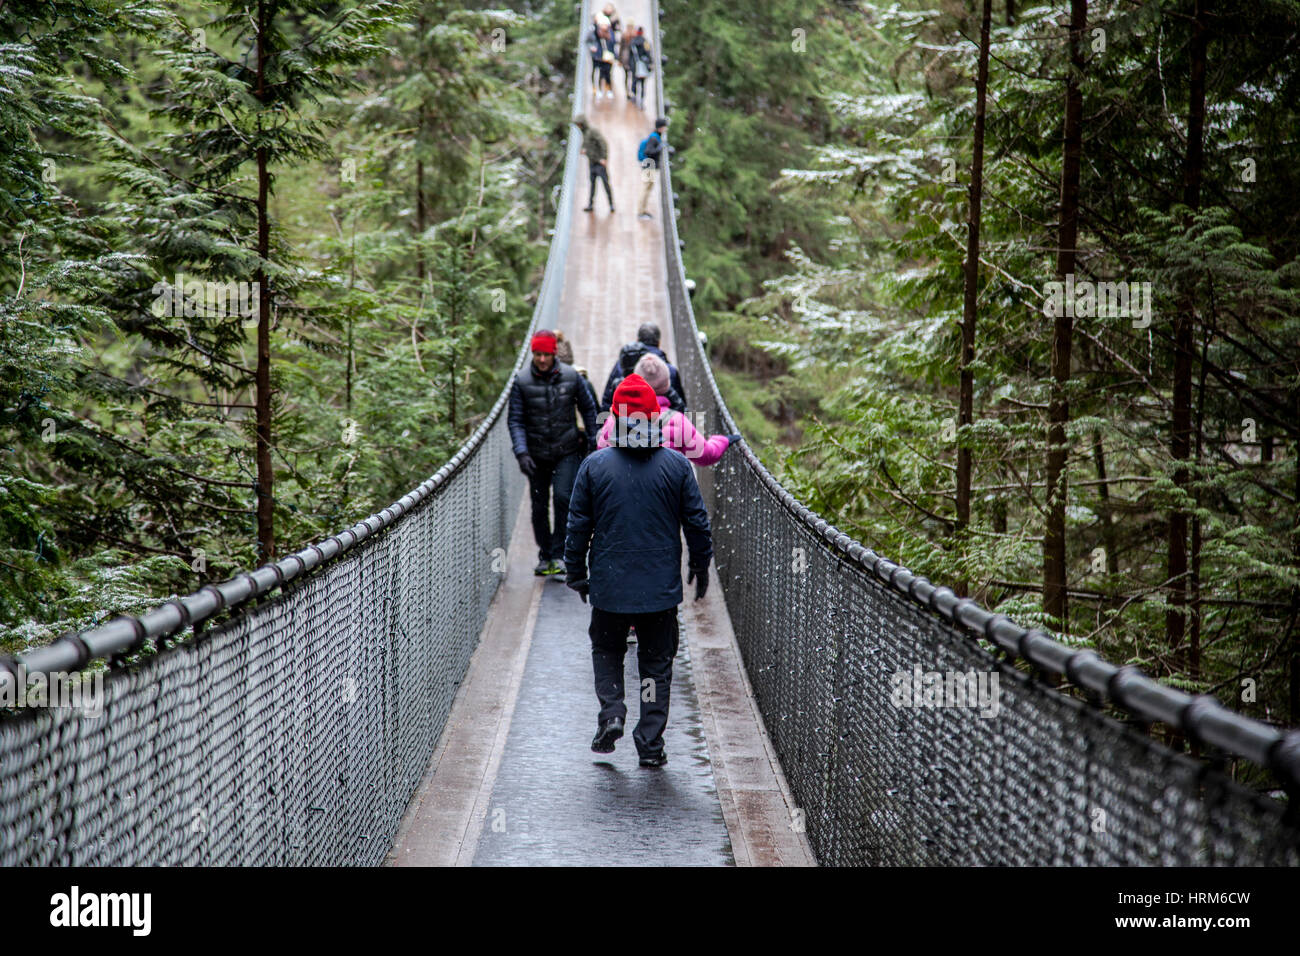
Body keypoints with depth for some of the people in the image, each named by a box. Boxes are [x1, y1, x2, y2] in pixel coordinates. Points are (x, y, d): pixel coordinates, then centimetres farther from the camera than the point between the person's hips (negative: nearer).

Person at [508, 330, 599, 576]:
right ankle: (545, 556, 22)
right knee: (539, 507, 7)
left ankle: (559, 554, -7)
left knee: (563, 496, -17)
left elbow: (588, 408, 10)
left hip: (567, 453, -1)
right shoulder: (522, 381, -5)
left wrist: (592, 441, 9)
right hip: (536, 454, 1)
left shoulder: (570, 376, -3)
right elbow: (515, 420, -6)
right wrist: (521, 453, -17)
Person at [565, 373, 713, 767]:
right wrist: (701, 565, 16)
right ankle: (650, 743, 8)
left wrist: (576, 573, 12)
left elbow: (578, 526, 1)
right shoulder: (677, 465, -5)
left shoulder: (594, 465, -5)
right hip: (661, 587, 0)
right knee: (656, 662, 10)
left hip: (609, 586, 0)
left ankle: (611, 712, -1)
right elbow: (697, 523, 1)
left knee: (606, 651, 20)